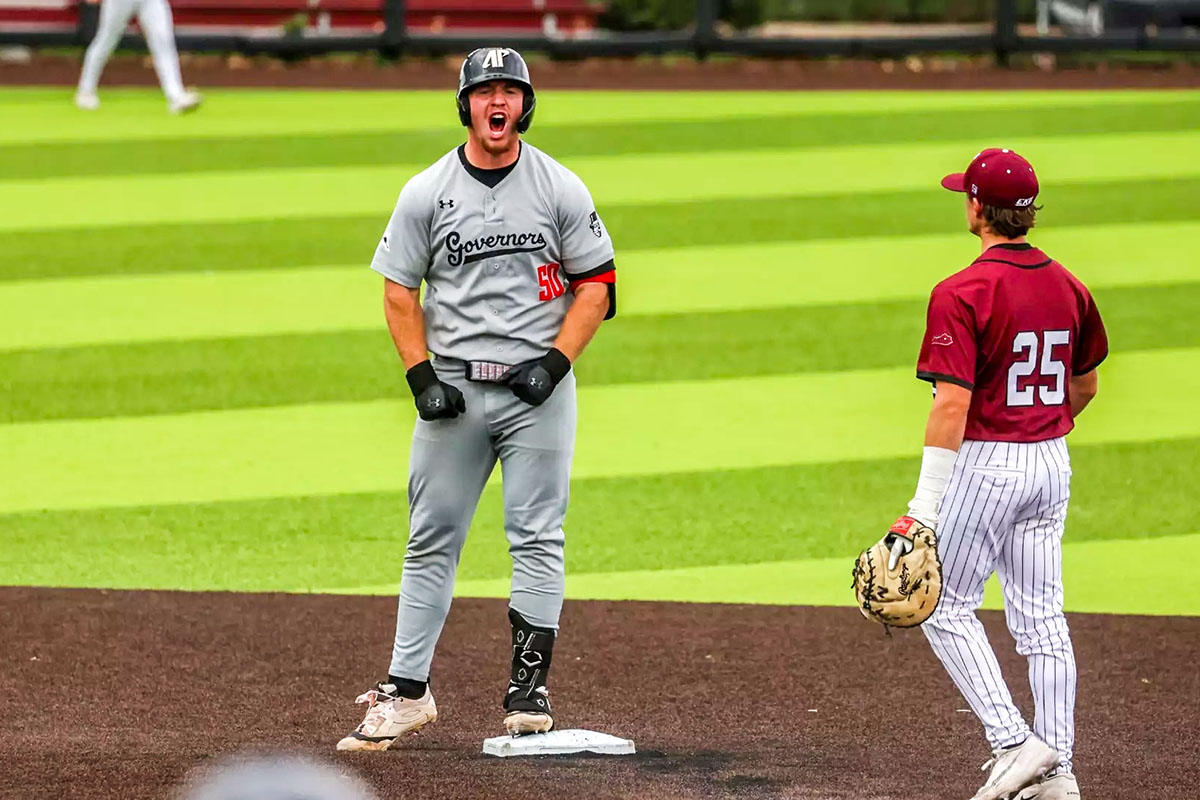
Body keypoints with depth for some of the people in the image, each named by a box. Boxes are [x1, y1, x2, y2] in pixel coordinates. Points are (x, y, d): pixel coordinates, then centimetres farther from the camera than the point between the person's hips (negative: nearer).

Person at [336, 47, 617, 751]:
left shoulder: (560, 189, 0)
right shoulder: (427, 193, 2)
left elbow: (597, 284, 3)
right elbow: (398, 290, 6)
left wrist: (555, 363, -9)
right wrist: (422, 378, -5)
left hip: (538, 387, -1)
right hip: (452, 387, 1)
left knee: (538, 539, -3)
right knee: (432, 542, 4)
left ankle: (530, 689, 3)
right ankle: (407, 692, 9)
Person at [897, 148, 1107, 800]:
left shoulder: (962, 294, -17)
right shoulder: (1066, 286, 5)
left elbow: (952, 405, -22)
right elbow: (1084, 386, 17)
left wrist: (925, 504, -21)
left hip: (986, 464, -7)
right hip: (1052, 464, 7)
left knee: (946, 608, 6)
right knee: (1040, 617, 11)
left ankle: (1014, 743, -7)